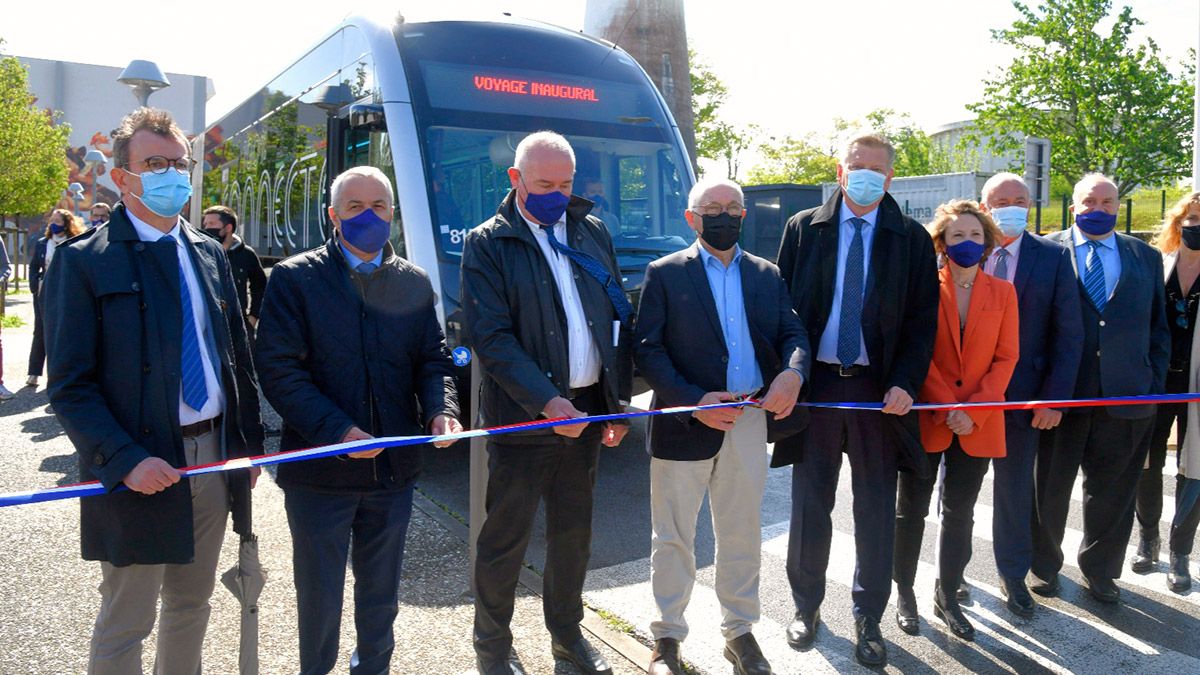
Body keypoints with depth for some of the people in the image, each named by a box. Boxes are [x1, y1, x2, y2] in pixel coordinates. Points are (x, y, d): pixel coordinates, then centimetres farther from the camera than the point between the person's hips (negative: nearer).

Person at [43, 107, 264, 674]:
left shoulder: (209, 254, 9)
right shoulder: (83, 261, -8)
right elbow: (70, 386, -11)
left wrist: (249, 444, 9)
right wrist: (125, 461, -21)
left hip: (213, 456, 6)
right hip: (142, 471, -5)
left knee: (192, 603, 20)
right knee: (124, 625, 8)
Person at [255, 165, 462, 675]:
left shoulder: (414, 283, 6)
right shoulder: (296, 278, -5)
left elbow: (433, 360, 8)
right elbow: (278, 369, -11)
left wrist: (441, 410, -14)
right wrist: (338, 431, -21)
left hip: (394, 467, 3)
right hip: (320, 470, -3)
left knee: (381, 593, 20)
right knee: (319, 595, 11)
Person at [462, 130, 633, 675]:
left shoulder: (592, 233, 9)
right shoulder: (486, 245, -6)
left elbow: (620, 318, 10)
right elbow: (489, 336, -14)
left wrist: (618, 401, 3)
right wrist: (546, 402, -21)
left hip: (586, 409, 5)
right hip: (523, 416, -4)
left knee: (574, 532, 17)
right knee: (505, 538, 7)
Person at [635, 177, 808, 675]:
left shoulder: (767, 276, 11)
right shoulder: (665, 274, -2)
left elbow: (793, 334, 5)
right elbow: (648, 350, -8)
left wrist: (793, 371, -18)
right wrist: (694, 402, -19)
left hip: (749, 422, 4)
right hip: (685, 423, -3)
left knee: (741, 534, 15)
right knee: (673, 538, 7)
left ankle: (739, 631, 32)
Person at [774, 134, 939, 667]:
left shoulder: (912, 239, 3)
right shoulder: (803, 229, 4)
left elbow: (923, 320, 1)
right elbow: (781, 304, 3)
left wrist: (905, 383, -11)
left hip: (879, 389, 0)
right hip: (814, 382, 0)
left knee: (876, 509, 8)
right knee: (810, 504, 11)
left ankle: (869, 619, 25)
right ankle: (807, 606, 30)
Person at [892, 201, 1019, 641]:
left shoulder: (1002, 292, 5)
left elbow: (1006, 357, 1)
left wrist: (973, 410, -10)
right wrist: (946, 408, -14)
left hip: (979, 424, 3)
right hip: (926, 419, -2)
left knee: (960, 513, 11)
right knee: (912, 508, 7)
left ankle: (947, 596, 25)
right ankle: (904, 594, 20)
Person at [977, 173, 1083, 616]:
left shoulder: (1053, 258, -1)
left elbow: (1069, 334, -1)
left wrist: (1055, 397, -7)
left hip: (1023, 393, 0)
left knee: (1016, 488, 11)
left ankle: (1013, 575, 30)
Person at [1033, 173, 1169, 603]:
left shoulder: (1147, 258, 11)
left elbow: (1159, 328, 12)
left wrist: (1155, 386, 3)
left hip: (1127, 396, 3)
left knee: (1112, 489, 13)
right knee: (1050, 485, 9)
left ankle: (1100, 569, 31)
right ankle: (1044, 565, 28)